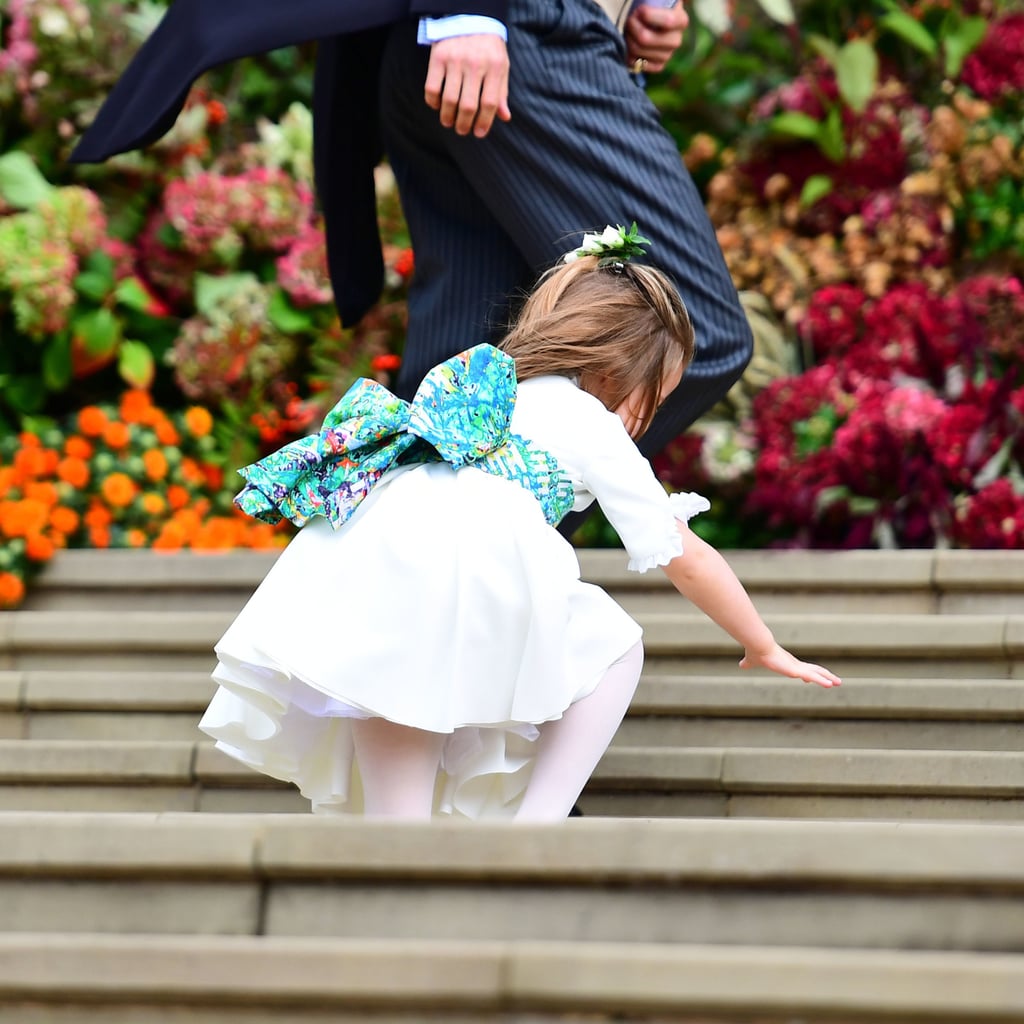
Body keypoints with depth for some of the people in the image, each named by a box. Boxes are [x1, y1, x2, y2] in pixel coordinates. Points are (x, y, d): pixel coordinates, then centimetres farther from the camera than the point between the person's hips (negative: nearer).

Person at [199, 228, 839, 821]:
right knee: (614, 648, 15)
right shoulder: (592, 427, 25)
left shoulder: (477, 384, 41)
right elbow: (687, 558, 30)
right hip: (472, 558, -5)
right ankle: (539, 821, 4)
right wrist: (766, 650, 43)